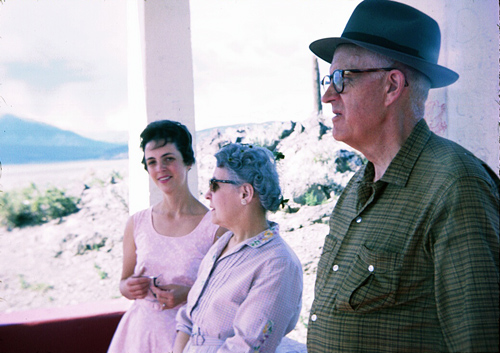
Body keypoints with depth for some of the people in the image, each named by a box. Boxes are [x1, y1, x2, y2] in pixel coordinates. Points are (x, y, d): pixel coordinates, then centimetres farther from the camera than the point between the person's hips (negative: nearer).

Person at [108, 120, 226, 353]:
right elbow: (123, 283, 13)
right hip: (140, 332, 3)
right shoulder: (136, 224, 2)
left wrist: (189, 294, -20)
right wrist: (130, 287, -9)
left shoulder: (216, 227, -11)